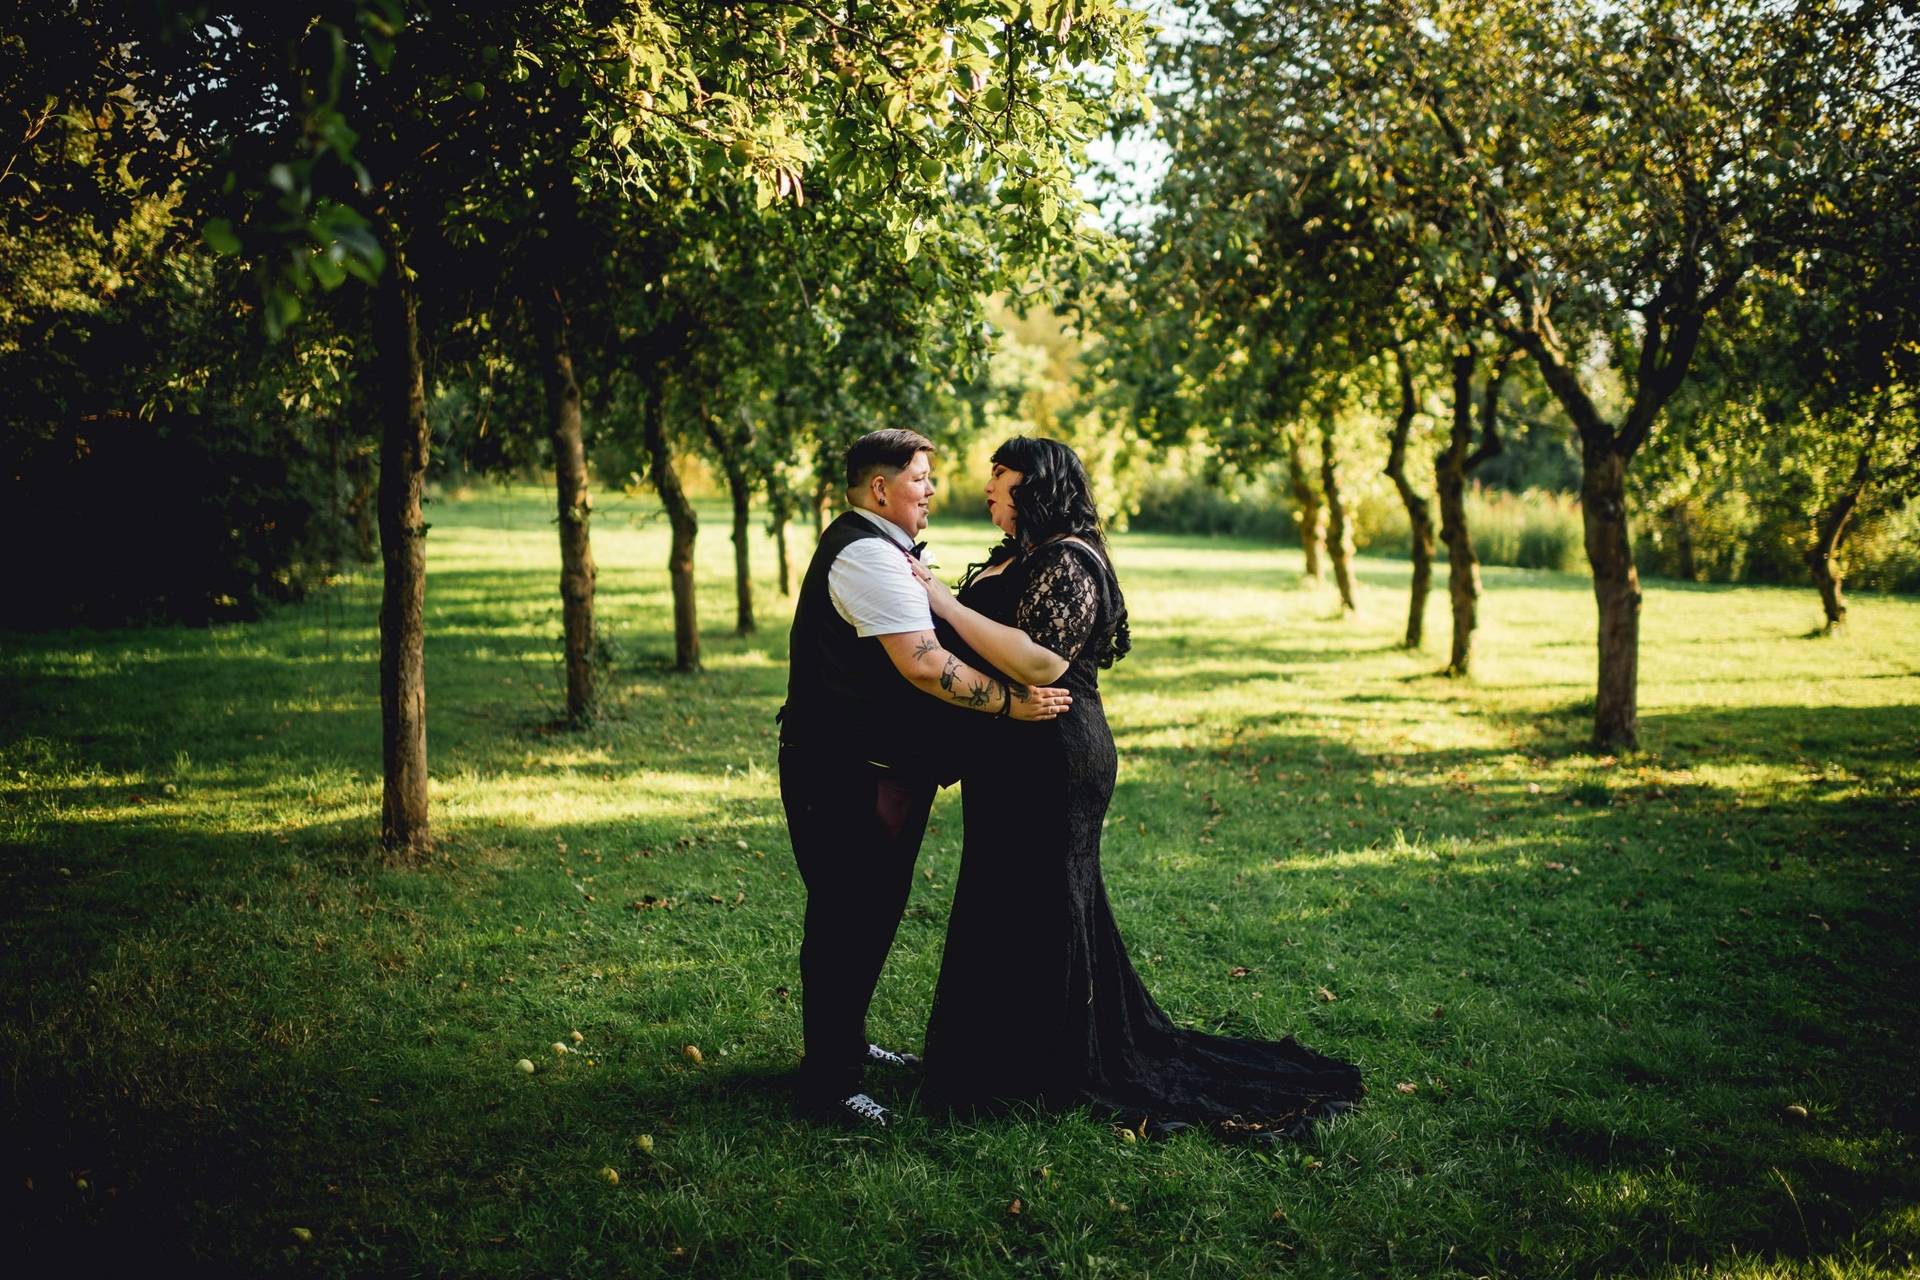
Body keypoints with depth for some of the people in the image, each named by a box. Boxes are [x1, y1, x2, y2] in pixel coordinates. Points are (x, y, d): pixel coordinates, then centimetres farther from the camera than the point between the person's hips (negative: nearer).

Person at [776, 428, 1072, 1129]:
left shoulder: (875, 550, 19)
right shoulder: (867, 554, -18)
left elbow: (913, 655, 25)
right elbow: (923, 664, -26)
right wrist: (1011, 702, -21)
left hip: (877, 766, 11)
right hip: (848, 774, -11)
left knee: (870, 910, 20)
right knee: (845, 920, -4)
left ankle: (846, 1042, 35)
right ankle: (827, 1081, 5)